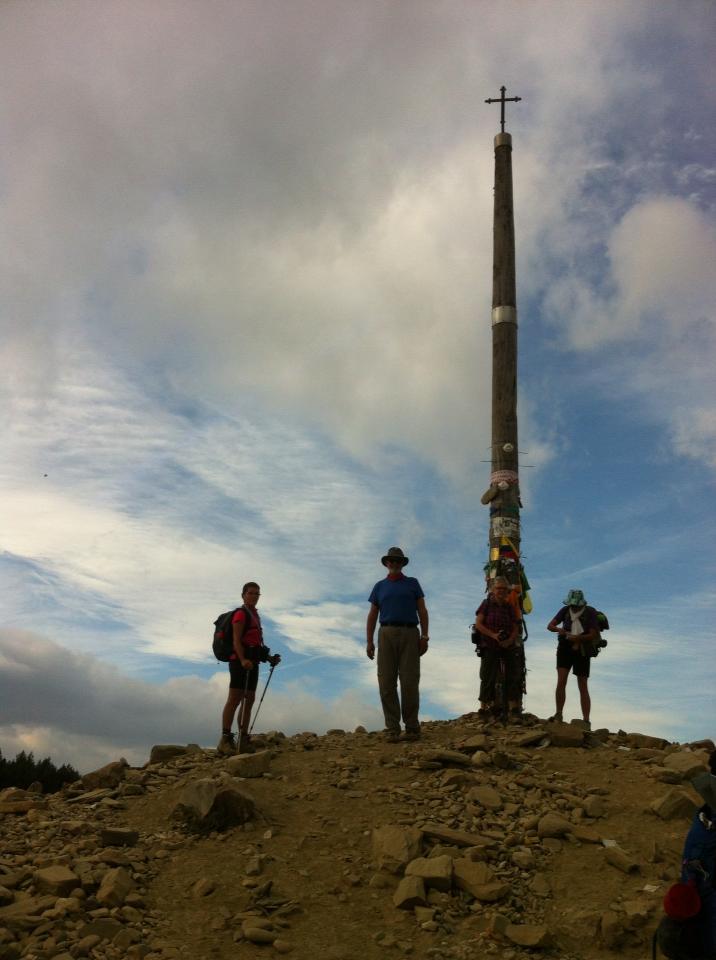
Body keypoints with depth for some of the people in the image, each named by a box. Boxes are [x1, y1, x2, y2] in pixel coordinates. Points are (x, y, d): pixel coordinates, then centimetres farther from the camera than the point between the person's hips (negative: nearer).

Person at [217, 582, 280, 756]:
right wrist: (243, 660, -29)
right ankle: (225, 740, -13)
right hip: (240, 661, -9)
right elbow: (236, 640, -16)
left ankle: (243, 740, 10)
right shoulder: (241, 614, -6)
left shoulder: (255, 616, 22)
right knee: (234, 699, -11)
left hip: (252, 663, 9)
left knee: (249, 700, 7)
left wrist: (269, 658, 19)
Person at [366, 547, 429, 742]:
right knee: (386, 682, -5)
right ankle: (392, 729, -2)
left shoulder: (412, 583, 15)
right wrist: (369, 641, 6)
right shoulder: (380, 586, 18)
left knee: (410, 682, -7)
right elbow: (372, 616, 15)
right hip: (386, 634, 2)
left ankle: (412, 727, -1)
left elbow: (422, 611, 9)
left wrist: (424, 636, -3)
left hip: (409, 635, -1)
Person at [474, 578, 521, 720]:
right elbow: (478, 624, -6)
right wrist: (493, 635, -17)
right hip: (489, 646, -4)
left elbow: (516, 628, 8)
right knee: (487, 677, -3)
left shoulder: (509, 607, 10)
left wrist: (510, 640, -12)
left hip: (508, 645, 4)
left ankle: (514, 708, 4)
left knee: (513, 675, 0)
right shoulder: (486, 604, 0)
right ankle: (483, 708, 1)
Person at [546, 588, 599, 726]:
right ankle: (558, 715, -4)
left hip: (582, 651, -2)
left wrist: (577, 638, -27)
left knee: (583, 687, 2)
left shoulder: (590, 612, -6)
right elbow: (550, 625, 1)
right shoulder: (565, 610, 3)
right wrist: (559, 629, -21)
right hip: (565, 648, 2)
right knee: (561, 681, -11)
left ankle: (586, 720, 6)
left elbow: (593, 635, -12)